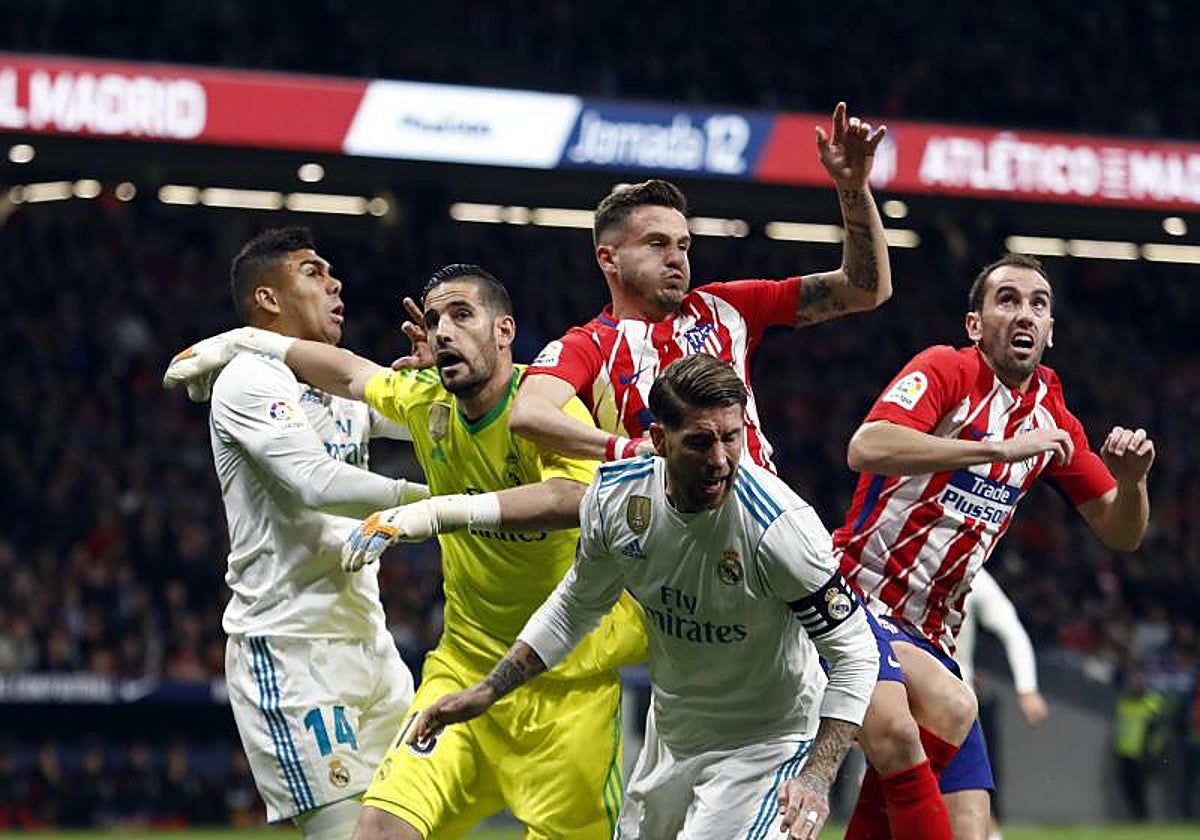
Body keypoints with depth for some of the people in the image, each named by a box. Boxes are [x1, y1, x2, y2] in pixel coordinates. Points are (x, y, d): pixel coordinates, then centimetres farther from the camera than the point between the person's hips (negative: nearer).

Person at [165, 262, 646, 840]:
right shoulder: (427, 405, 2)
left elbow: (575, 499, -38)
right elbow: (348, 371, 23)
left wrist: (442, 511, -45)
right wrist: (236, 343, 32)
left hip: (567, 685, -5)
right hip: (463, 668, 5)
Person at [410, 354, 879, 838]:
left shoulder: (779, 525, -29)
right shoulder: (614, 495, -12)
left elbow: (855, 651, -20)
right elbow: (577, 606, 9)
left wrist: (815, 779, -29)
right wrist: (486, 692, 9)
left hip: (766, 744, -6)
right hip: (669, 737, 6)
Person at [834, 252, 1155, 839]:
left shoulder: (1050, 413, 11)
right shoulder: (946, 370, -9)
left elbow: (1119, 533, 17)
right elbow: (865, 449, -28)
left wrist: (1131, 479, -6)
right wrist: (998, 448, -31)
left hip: (930, 635, 6)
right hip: (857, 605, -6)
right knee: (945, 704, -33)